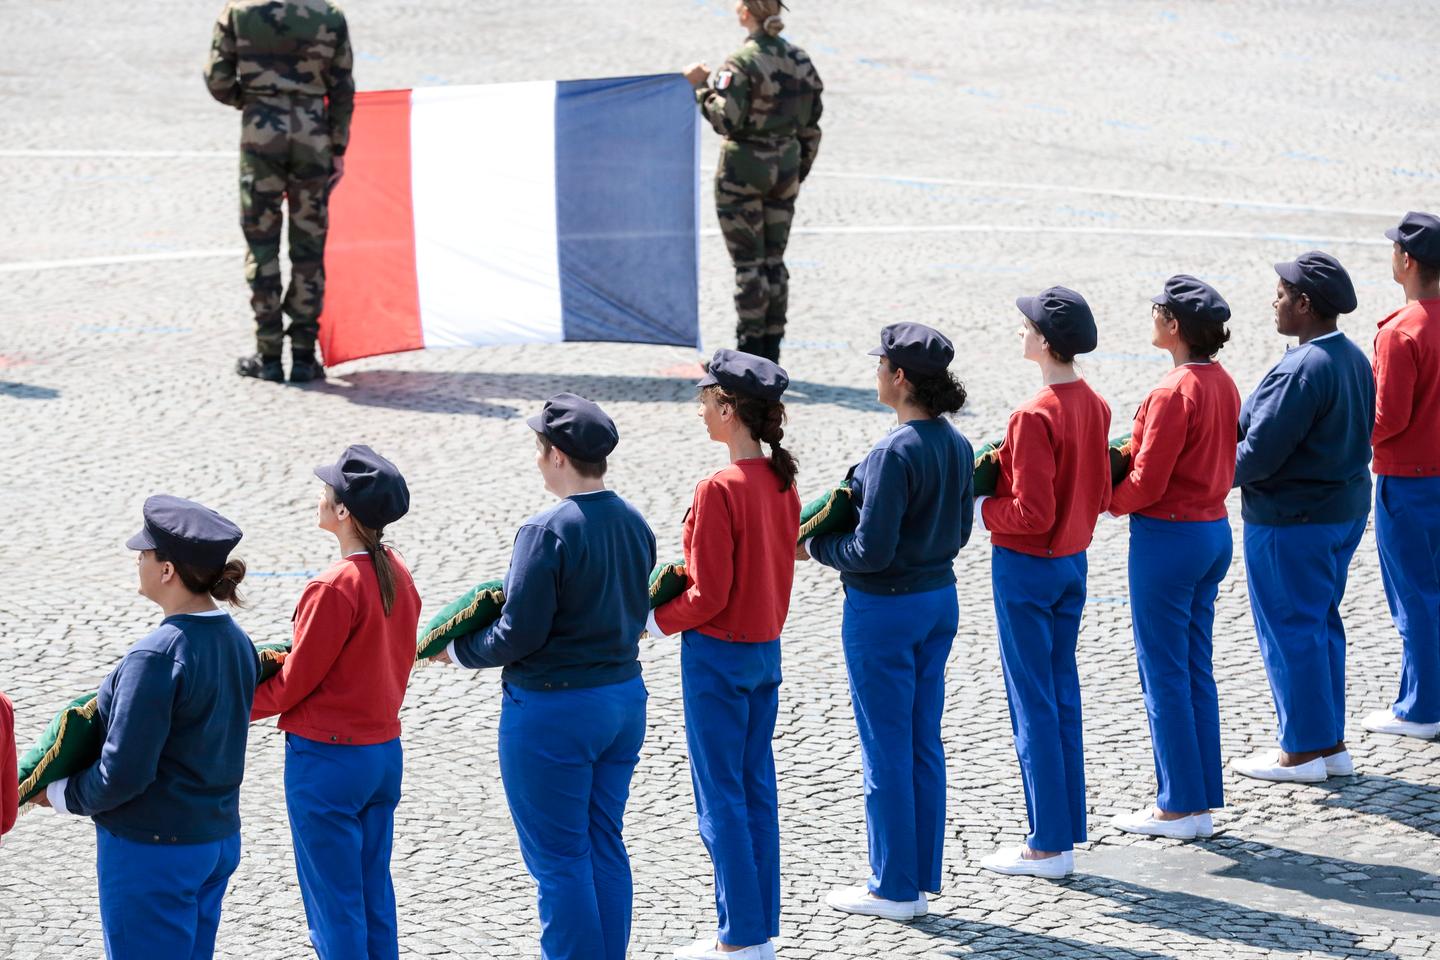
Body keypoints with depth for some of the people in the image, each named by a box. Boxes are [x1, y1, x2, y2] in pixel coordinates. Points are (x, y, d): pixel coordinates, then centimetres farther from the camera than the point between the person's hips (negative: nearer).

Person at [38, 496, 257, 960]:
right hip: (219, 838, 8)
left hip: (152, 851, -8)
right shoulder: (237, 643, 2)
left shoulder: (157, 656, -23)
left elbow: (123, 774, -22)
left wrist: (59, 793, -4)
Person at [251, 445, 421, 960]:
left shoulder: (335, 588, -21)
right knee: (375, 893, 16)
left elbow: (294, 682, -14)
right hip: (385, 748, 8)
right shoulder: (397, 574, 3)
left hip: (328, 758, -8)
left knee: (333, 900, 2)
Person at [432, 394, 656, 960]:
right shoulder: (634, 524, 2)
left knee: (558, 859, 2)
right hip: (624, 697, 8)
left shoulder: (547, 532, -21)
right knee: (606, 848, 16)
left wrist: (459, 651, -4)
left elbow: (519, 635, -20)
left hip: (552, 710, -8)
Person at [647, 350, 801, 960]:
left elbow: (708, 595, -19)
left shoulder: (718, 490, -21)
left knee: (721, 796, 1)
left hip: (717, 654, -8)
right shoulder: (781, 480, 3)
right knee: (757, 789, 14)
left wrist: (657, 622, -4)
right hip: (767, 647, 8)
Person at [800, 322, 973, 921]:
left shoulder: (894, 454, -23)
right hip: (940, 598, 8)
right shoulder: (957, 446, 2)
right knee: (924, 744, 15)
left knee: (886, 752, 3)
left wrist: (814, 548, -7)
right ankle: (922, 879, 22)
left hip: (884, 608, -8)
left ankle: (894, 889, 11)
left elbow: (872, 550, -22)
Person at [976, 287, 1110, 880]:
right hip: (1073, 562, 8)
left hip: (1026, 566, -8)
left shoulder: (1036, 416, -23)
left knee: (1033, 703, 0)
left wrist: (980, 508, -9)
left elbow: (1032, 514, -23)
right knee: (1063, 696, 15)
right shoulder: (1094, 407, 3)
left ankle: (1048, 846, 4)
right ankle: (1068, 829, 20)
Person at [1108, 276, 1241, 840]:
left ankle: (1180, 806, 6)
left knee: (1164, 673, 1)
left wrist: (1109, 501, 0)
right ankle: (1202, 799, 19)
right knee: (1196, 670, 14)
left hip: (1167, 536, -9)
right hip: (1214, 530, 9)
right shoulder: (1222, 384, 6)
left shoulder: (1174, 393, -21)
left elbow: (1146, 483, -20)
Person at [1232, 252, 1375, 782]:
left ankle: (1301, 752, 7)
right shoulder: (1355, 360, 6)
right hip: (1345, 510, 9)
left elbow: (1260, 453, -24)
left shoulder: (1300, 371, -23)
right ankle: (1331, 743, 22)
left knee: (1289, 630, 1)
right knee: (1322, 624, 17)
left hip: (1290, 520, -9)